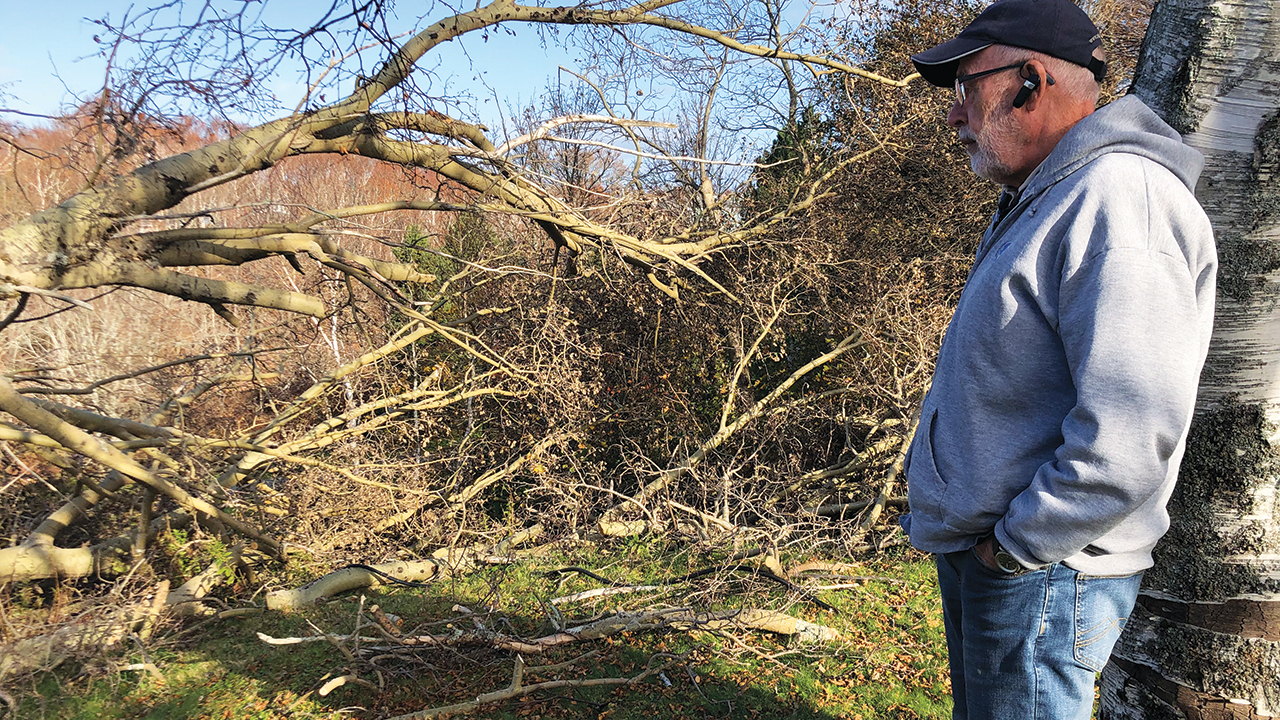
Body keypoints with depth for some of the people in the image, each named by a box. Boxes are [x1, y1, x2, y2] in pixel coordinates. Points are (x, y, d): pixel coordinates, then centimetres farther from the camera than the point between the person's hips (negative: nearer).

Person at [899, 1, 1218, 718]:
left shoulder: (1120, 197, -20)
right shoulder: (1042, 206, 14)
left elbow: (1132, 433, -30)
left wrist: (1014, 547, -18)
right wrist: (967, 536, 15)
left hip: (1041, 575, -10)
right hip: (976, 553, 10)